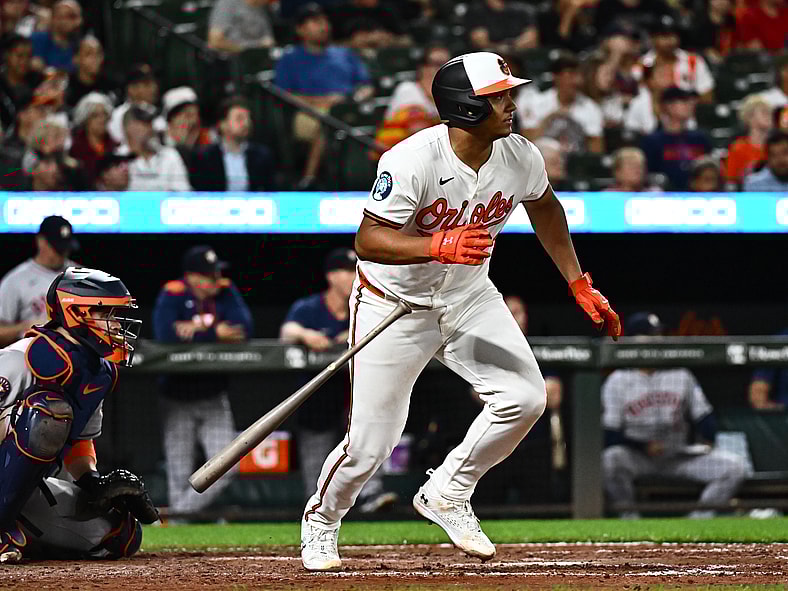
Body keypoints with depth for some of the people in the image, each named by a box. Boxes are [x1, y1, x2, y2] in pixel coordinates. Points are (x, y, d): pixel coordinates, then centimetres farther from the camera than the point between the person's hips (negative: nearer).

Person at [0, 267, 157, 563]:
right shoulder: (31, 356, -19)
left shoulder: (102, 373, 10)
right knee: (50, 413, -34)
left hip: (28, 487, 9)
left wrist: (93, 483, 3)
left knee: (124, 536, 7)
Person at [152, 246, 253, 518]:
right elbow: (165, 335, -27)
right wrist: (215, 333, -21)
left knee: (227, 467, -8)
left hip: (214, 398, 4)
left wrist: (198, 329, -19)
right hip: (178, 401, -3)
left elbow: (244, 329, -13)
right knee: (180, 477, 1)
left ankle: (182, 511, 3)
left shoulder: (226, 292, 0)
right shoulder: (172, 294, -12)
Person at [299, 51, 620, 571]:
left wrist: (581, 285, 12)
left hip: (470, 299, 5)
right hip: (394, 304, -5)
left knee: (525, 397, -13)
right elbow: (368, 239, -29)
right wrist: (438, 245, -43)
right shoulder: (413, 162, -28)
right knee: (372, 442, -5)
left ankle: (447, 494, 9)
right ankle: (321, 520, 26)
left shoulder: (521, 158, -10)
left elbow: (545, 208, 12)